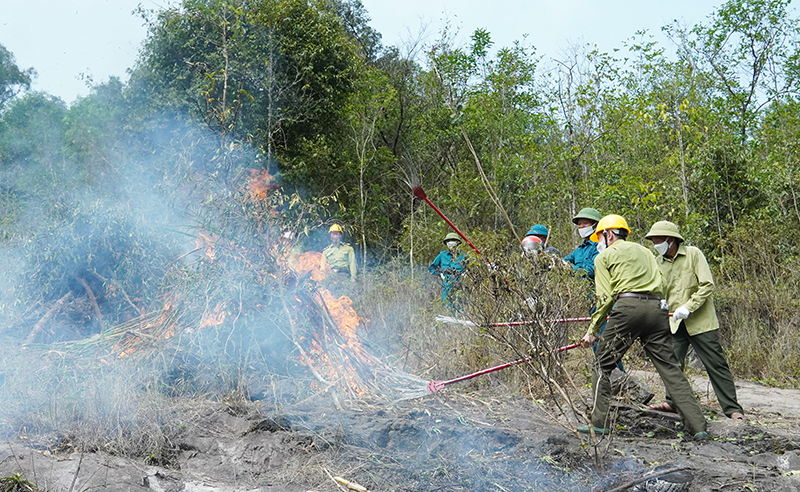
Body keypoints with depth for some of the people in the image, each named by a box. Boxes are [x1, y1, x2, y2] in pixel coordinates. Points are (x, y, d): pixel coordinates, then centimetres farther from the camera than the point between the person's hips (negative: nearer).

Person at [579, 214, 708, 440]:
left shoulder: (604, 257, 12)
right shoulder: (644, 251, 28)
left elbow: (605, 297, 3)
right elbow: (660, 287, 20)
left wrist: (592, 330, 8)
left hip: (627, 307, -5)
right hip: (656, 308, 5)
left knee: (602, 365, 7)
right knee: (670, 368, 5)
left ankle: (599, 422, 5)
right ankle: (697, 425, 1)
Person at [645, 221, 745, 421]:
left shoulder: (693, 254, -7)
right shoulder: (658, 262, 7)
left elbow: (707, 285, -12)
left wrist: (688, 307, -20)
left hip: (700, 320, -4)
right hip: (674, 323, 5)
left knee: (716, 365, -3)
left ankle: (733, 409, 2)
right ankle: (673, 401, 20)